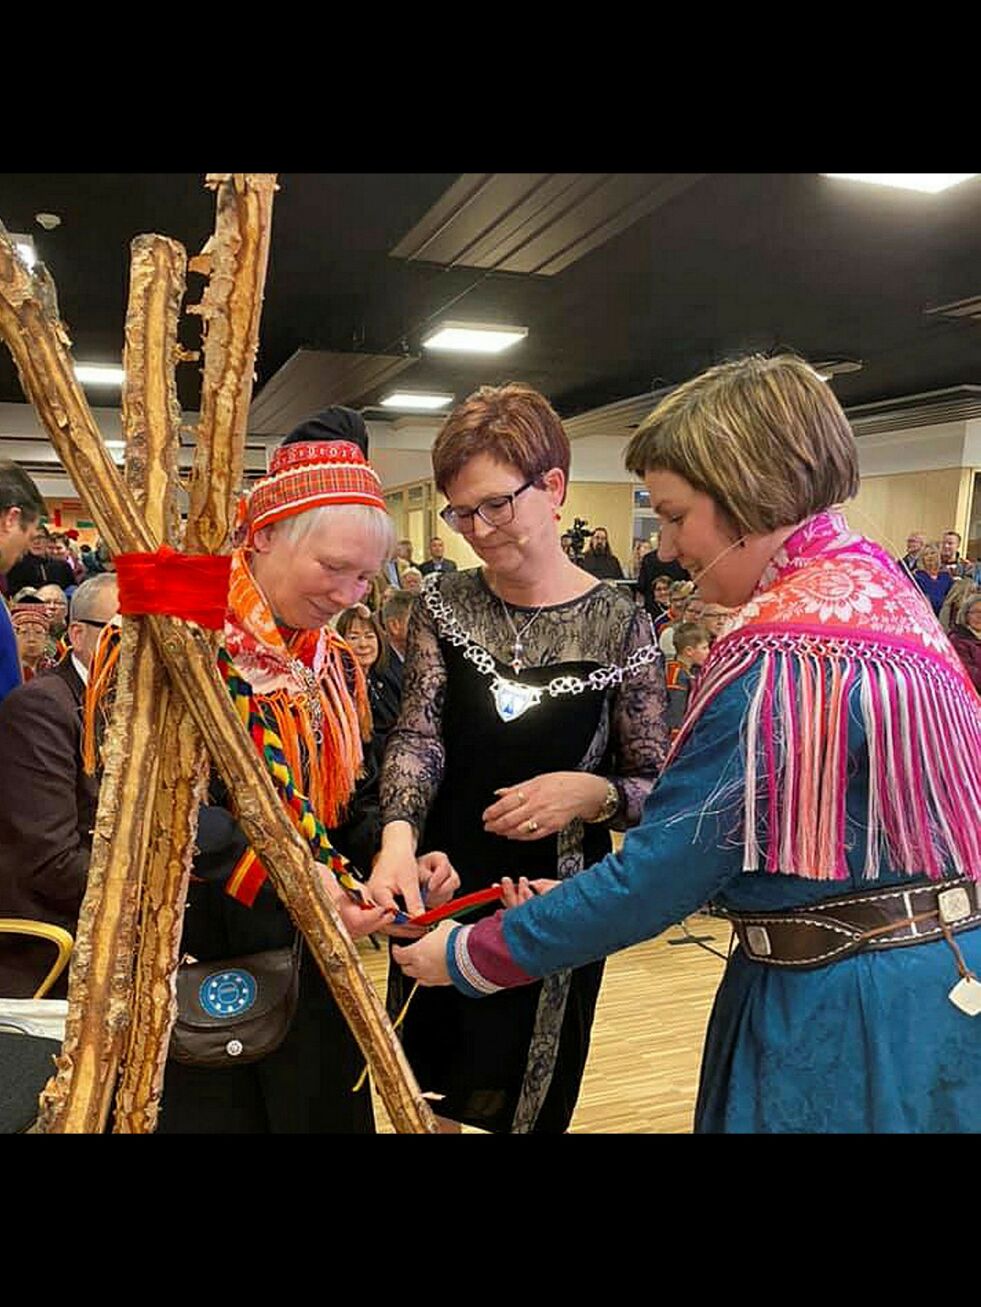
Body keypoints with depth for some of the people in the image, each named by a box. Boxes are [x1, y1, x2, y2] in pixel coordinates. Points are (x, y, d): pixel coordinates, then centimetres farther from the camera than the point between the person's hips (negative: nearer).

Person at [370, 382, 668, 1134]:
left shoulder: (619, 626, -10)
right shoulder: (444, 605, -3)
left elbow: (658, 790, -5)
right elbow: (417, 735, -12)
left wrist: (592, 794, -25)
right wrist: (398, 839, -30)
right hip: (440, 891, 2)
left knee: (529, 1103, 18)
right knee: (430, 1091, 20)